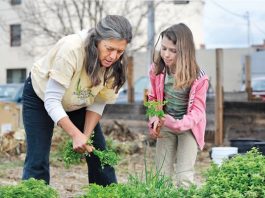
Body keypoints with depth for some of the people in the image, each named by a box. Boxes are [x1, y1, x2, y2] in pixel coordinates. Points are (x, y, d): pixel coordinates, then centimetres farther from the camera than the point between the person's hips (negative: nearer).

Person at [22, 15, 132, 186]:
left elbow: (98, 102, -11)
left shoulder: (116, 63, -22)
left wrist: (86, 136, -22)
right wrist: (76, 135, -41)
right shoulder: (72, 49, -38)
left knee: (100, 156, -1)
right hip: (41, 96, -4)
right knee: (37, 162, -12)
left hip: (79, 103, 5)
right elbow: (52, 101, -35)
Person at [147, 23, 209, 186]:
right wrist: (154, 120, -15)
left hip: (188, 126, -3)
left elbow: (197, 111, -17)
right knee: (162, 176, 3)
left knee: (184, 176, -9)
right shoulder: (157, 70, -10)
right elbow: (153, 98, 4)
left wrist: (179, 124, -35)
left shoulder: (199, 78, -21)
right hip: (165, 125, 3)